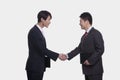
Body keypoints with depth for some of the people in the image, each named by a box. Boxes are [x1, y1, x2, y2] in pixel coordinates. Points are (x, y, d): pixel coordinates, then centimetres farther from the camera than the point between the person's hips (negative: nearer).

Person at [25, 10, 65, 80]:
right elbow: (42, 50, -21)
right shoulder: (34, 32, -18)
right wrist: (57, 55, -16)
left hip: (39, 67, 10)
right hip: (34, 67, -10)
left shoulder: (39, 31, 14)